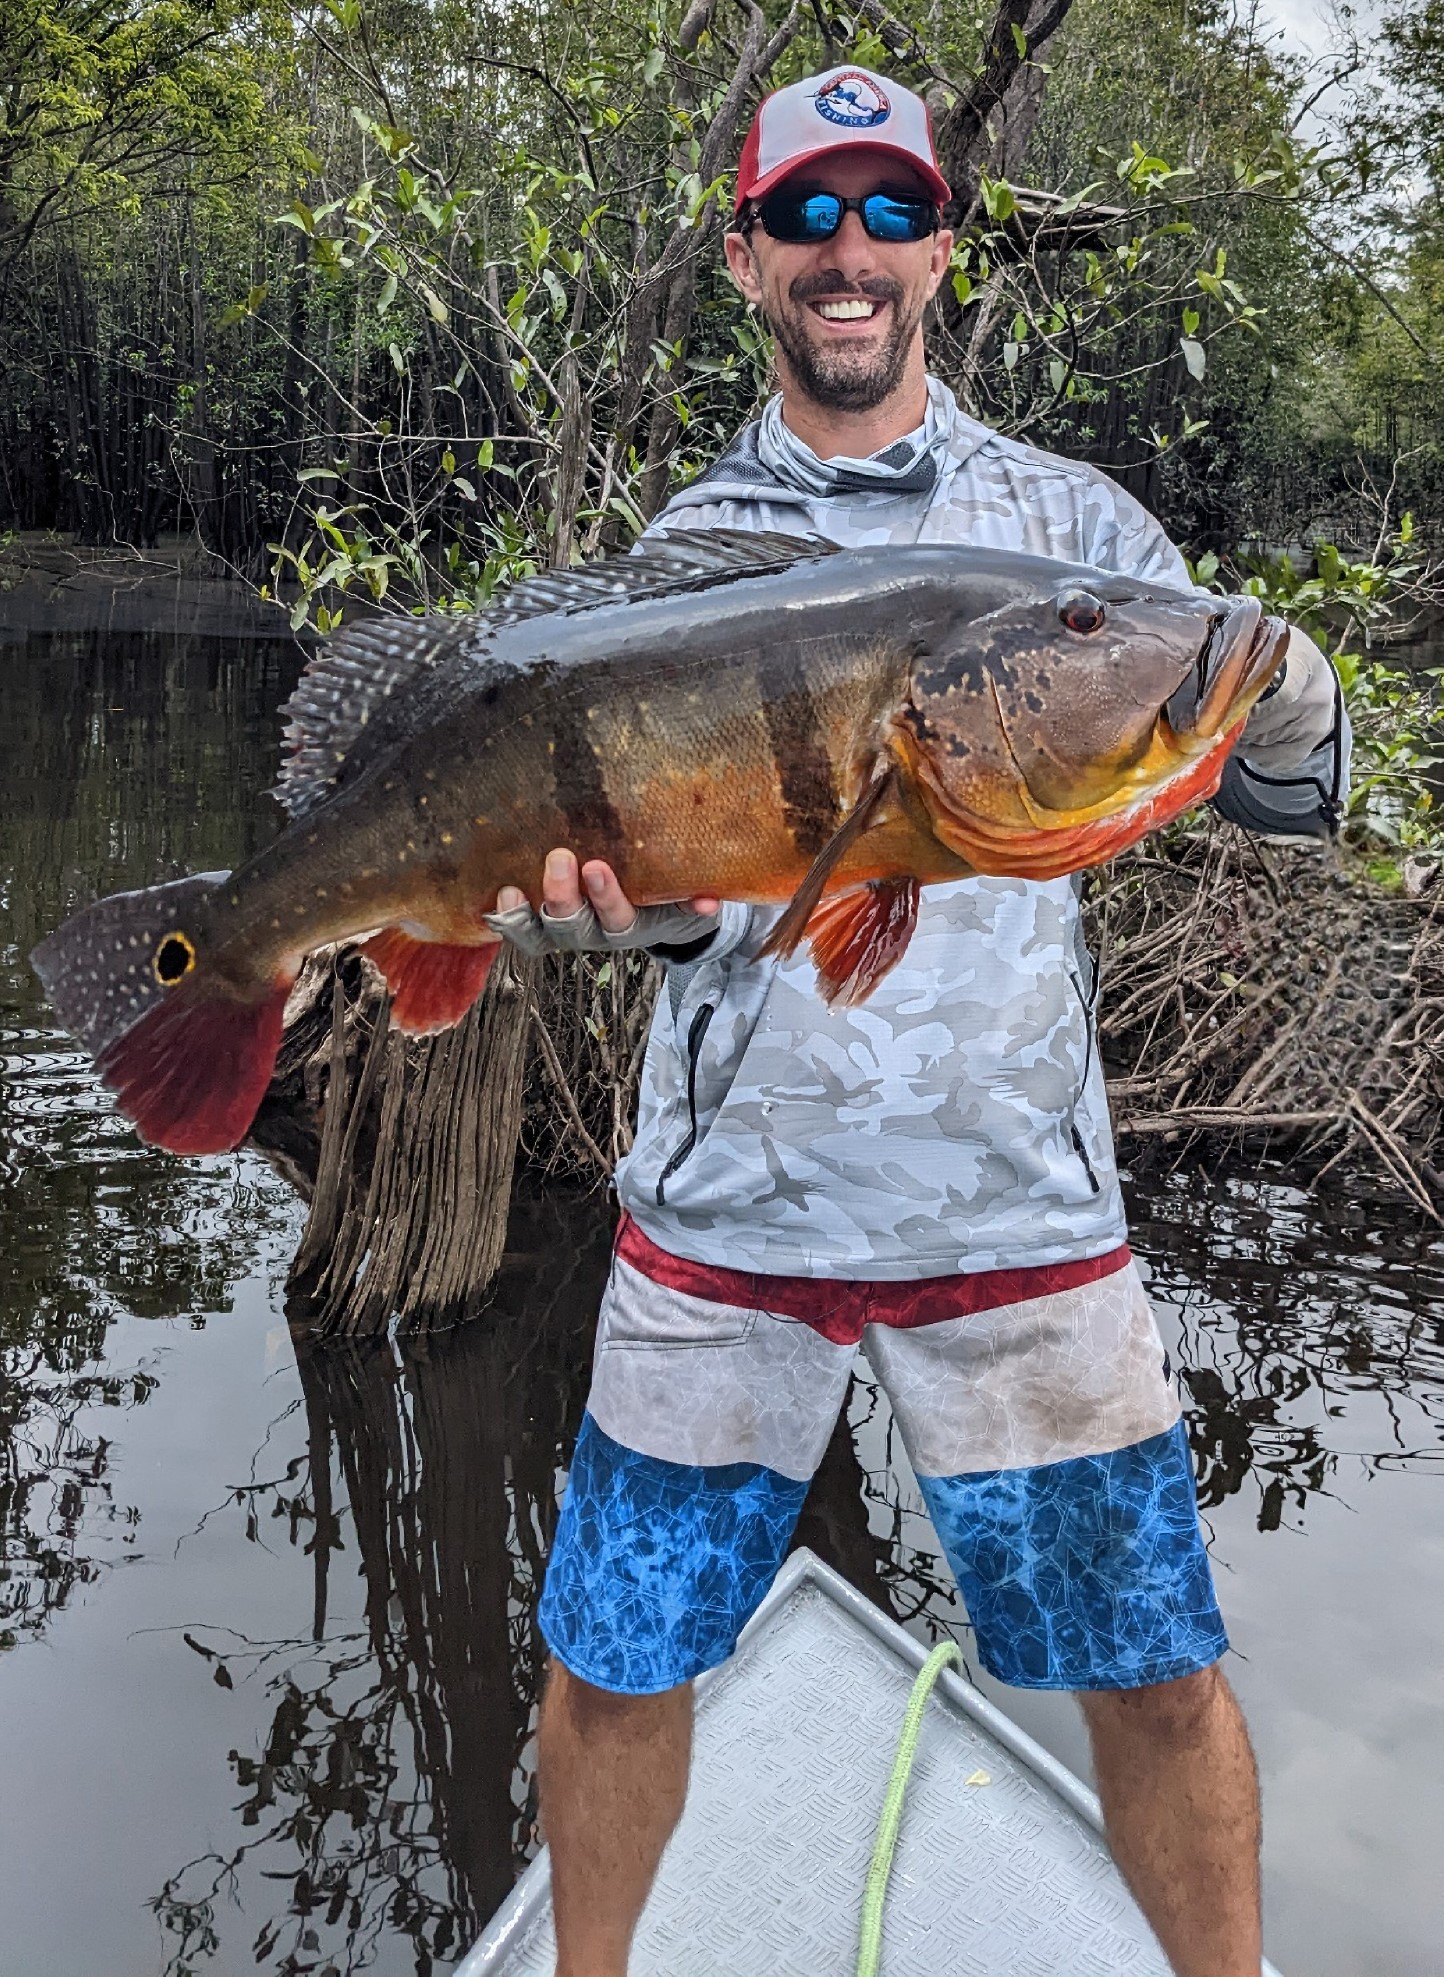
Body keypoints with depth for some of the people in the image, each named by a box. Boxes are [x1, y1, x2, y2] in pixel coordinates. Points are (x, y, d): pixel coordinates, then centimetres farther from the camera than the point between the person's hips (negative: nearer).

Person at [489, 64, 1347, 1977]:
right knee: (619, 1663, 10)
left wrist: (1268, 690, -22)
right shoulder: (688, 538, 7)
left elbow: (1295, 793, 0)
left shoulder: (1068, 517, 5)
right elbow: (667, 878, 3)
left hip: (1017, 1198, 0)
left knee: (1158, 1673, 4)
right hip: (725, 1196, 1)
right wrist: (613, 894, -21)